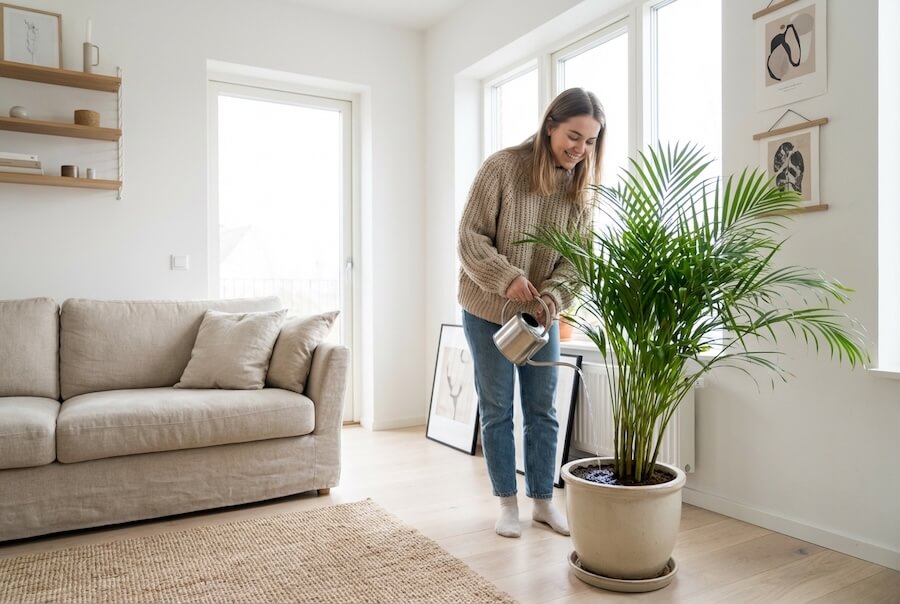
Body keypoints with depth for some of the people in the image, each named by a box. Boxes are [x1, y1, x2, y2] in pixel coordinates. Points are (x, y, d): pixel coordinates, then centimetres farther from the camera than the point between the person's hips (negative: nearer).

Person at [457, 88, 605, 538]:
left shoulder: (582, 186, -2)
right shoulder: (502, 167, -15)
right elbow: (470, 237, -15)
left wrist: (552, 297, -21)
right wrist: (507, 278, -29)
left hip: (543, 313, 4)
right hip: (488, 309, -4)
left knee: (542, 410, 10)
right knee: (497, 410, 6)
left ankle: (543, 500, 26)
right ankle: (507, 503, 21)